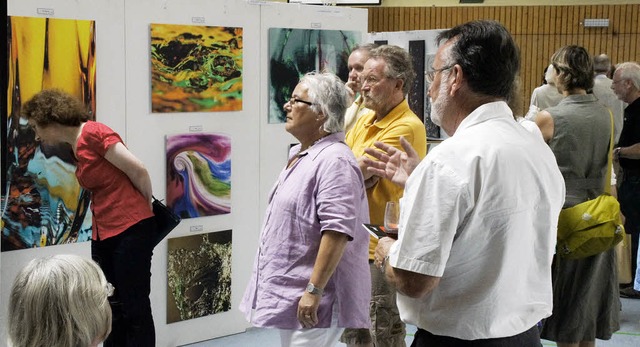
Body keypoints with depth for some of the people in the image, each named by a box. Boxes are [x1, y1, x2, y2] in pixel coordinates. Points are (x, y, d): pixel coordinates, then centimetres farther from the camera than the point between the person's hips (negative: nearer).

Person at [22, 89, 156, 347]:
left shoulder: (93, 133, -13)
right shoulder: (73, 149, 16)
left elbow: (138, 171, -13)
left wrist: (147, 208, 2)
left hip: (130, 229, -9)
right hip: (103, 233, 9)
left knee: (134, 306, -1)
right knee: (110, 307, 13)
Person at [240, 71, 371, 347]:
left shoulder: (333, 161, -18)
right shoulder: (301, 156, 14)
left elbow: (337, 231, -26)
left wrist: (314, 290, -27)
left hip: (309, 302, -10)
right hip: (288, 296, 10)